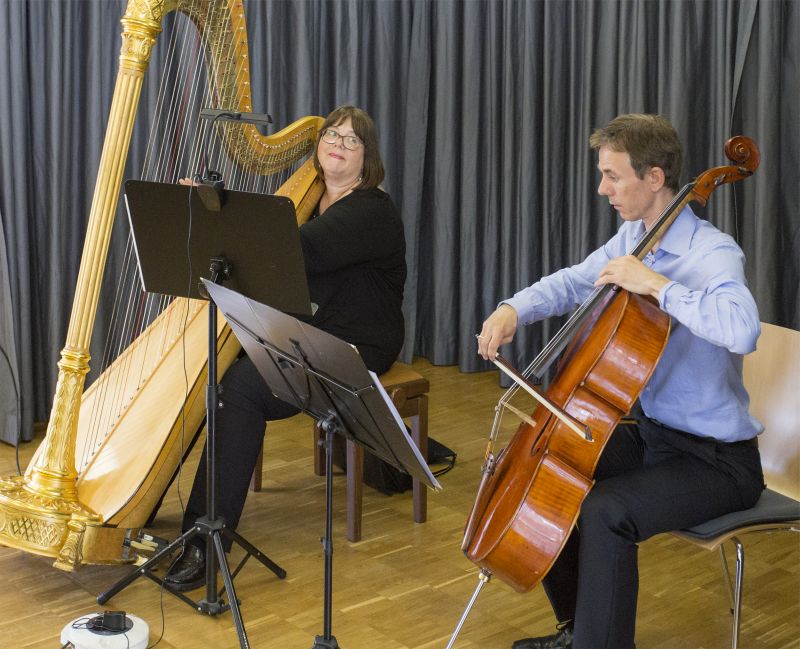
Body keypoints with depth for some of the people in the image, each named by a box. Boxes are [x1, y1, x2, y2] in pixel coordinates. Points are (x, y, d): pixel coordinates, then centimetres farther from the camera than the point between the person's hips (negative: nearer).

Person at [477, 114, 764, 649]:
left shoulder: (713, 253, -22)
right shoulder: (633, 237, 2)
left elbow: (741, 329, -43)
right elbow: (572, 283, 16)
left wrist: (655, 284, -35)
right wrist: (514, 309, -3)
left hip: (718, 461, -9)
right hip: (653, 433, 9)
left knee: (604, 513, -30)